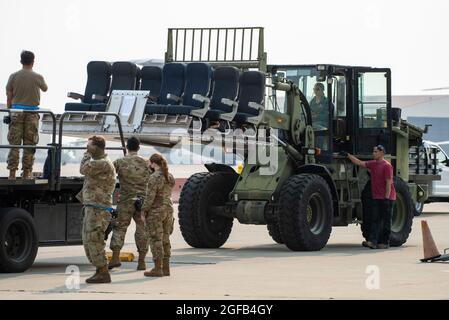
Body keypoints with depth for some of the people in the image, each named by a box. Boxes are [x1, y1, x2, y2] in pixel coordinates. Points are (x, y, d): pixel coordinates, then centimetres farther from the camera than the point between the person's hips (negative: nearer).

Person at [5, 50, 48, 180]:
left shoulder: (14, 76, -1)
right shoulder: (37, 77, -3)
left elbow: (9, 97, 2)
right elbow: (45, 89, 17)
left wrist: (10, 111, 12)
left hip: (17, 111, 1)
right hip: (32, 113, -1)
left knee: (14, 143, 2)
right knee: (29, 144, 6)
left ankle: (12, 173, -2)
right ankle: (27, 173, 9)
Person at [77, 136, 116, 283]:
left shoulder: (103, 164, -15)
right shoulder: (98, 162, 18)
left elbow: (84, 169, -17)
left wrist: (87, 155, -1)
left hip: (98, 209, -10)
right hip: (90, 208, 10)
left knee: (94, 241, -12)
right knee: (88, 242, 12)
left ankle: (103, 274, -9)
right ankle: (100, 271, 17)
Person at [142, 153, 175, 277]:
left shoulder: (154, 178, -16)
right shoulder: (170, 178, 8)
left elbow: (150, 197, -18)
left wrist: (144, 211, -8)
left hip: (155, 212, -8)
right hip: (168, 210, 8)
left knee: (156, 240, -4)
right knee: (165, 239, 11)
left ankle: (158, 269, -3)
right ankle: (166, 268, 13)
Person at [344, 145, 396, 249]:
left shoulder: (387, 166, -12)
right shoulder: (372, 164, 10)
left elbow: (388, 183, -15)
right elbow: (359, 163, 14)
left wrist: (386, 198, -18)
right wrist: (348, 155, 7)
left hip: (386, 198, -7)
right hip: (376, 198, 7)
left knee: (386, 221, 1)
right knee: (375, 220, 0)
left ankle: (384, 242, 6)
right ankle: (372, 241, -5)